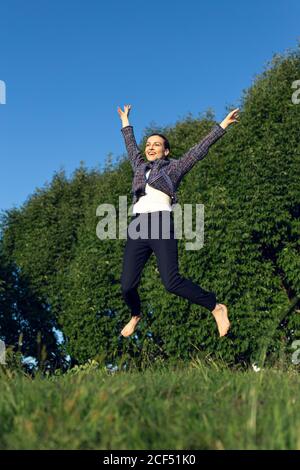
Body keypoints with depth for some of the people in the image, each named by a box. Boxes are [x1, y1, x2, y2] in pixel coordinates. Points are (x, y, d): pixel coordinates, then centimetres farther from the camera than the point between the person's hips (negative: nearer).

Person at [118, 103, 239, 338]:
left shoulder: (174, 167, 15)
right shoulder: (140, 167, 28)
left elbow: (200, 149, 15)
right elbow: (131, 146, 44)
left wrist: (222, 125, 14)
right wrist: (126, 123, 56)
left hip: (161, 225, -5)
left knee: (172, 282, -21)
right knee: (127, 285, -3)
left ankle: (216, 307, -3)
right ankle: (136, 315, 29)